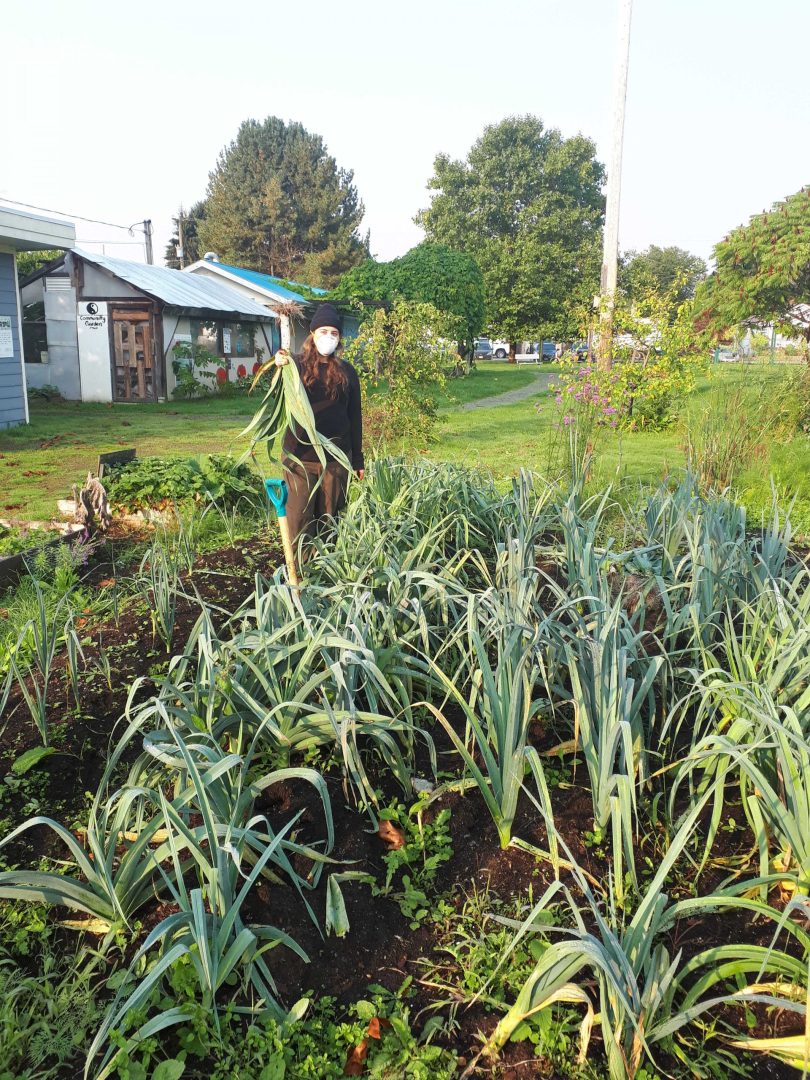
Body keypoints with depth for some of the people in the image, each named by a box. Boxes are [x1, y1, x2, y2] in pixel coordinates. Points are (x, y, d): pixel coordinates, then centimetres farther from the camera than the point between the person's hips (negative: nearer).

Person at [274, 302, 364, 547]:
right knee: (300, 519, -1)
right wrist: (279, 369, -25)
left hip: (337, 457, 2)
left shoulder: (346, 371, 8)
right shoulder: (297, 365, 2)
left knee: (330, 517, 8)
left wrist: (358, 459, 10)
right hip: (300, 456, -2)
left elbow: (355, 417, 11)